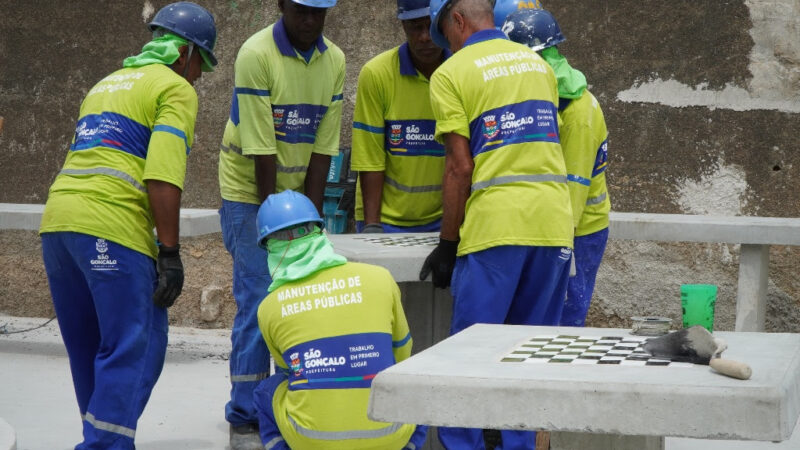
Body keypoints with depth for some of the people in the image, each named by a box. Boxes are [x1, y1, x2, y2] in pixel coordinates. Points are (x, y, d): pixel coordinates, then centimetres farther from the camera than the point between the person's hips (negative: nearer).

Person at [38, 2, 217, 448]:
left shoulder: (106, 84, 28)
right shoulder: (176, 89, 3)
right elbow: (163, 176, -11)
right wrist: (170, 254, -10)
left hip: (56, 219, 8)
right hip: (111, 229, -8)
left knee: (88, 349, 16)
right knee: (135, 348, -5)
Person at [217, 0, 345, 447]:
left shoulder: (334, 61, -2)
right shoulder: (256, 54, -19)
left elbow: (323, 148, -3)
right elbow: (261, 150, -19)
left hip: (299, 192, 5)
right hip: (250, 192, -5)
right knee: (258, 303, -8)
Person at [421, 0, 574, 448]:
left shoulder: (451, 73, -2)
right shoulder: (539, 63, 17)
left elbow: (460, 165, -7)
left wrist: (447, 243, -1)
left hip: (495, 225, -5)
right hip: (554, 222, 6)